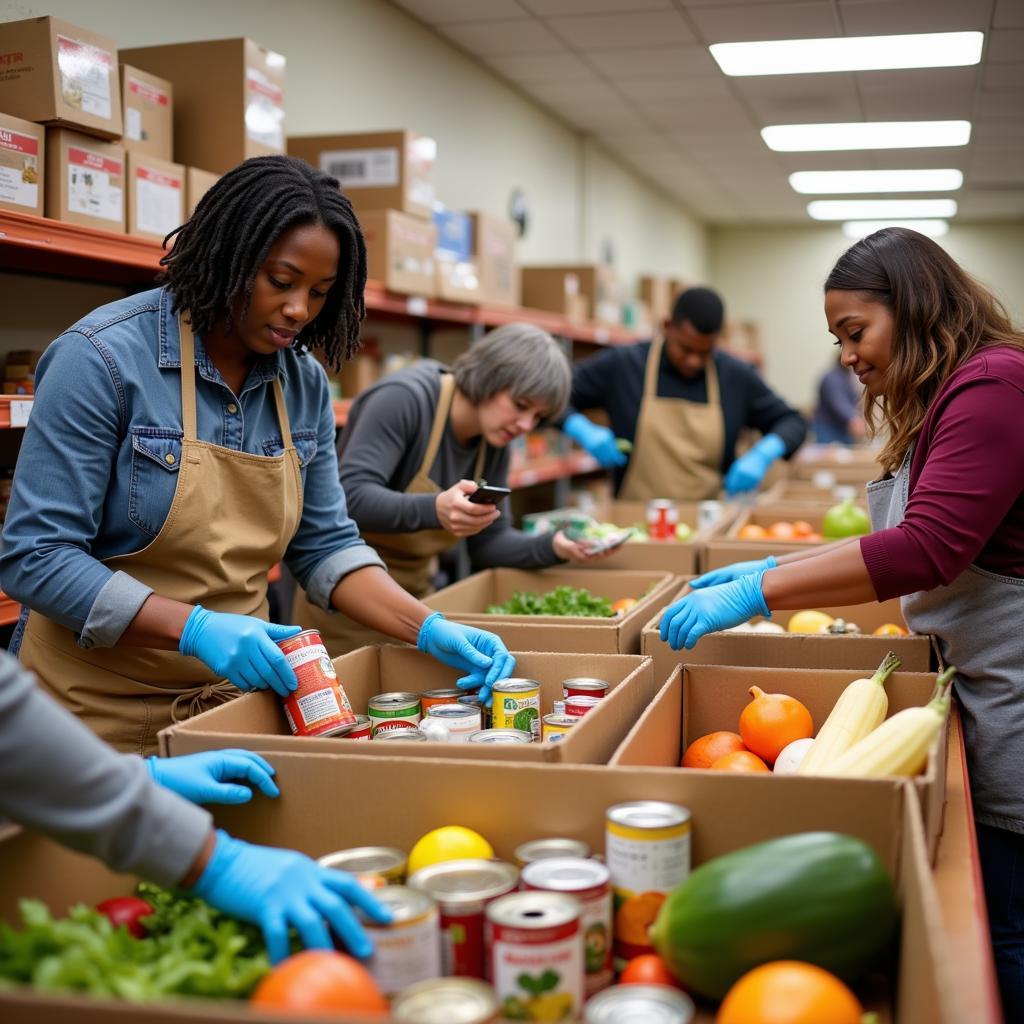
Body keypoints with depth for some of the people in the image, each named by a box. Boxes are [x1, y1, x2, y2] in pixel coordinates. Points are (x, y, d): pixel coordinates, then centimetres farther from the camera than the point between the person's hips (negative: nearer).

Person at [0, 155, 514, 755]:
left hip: (235, 695, 5)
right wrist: (194, 629, -29)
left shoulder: (305, 382, -1)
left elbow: (325, 545, 4)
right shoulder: (104, 357, -17)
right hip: (100, 709, -5)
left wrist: (430, 630, -11)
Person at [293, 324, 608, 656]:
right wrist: (434, 510, -45)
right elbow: (350, 497, -30)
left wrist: (553, 546, -13)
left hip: (414, 592, 7)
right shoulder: (403, 399, -21)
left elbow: (487, 543, 4)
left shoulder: (494, 443, 0)